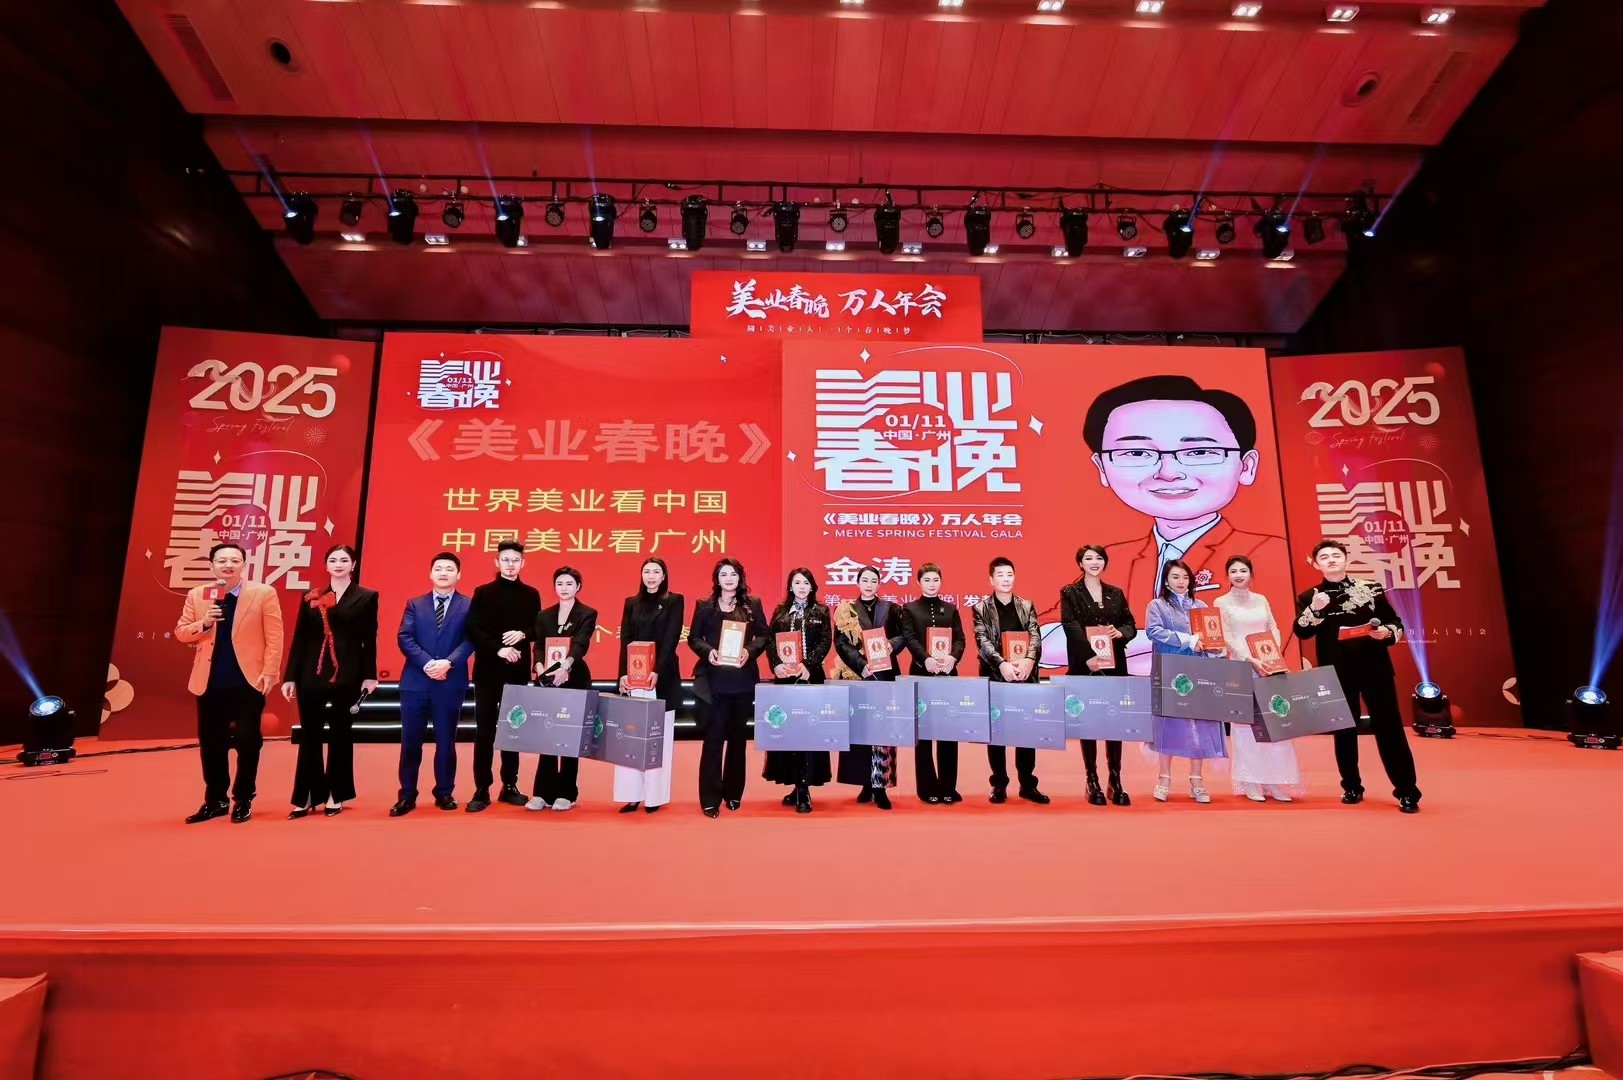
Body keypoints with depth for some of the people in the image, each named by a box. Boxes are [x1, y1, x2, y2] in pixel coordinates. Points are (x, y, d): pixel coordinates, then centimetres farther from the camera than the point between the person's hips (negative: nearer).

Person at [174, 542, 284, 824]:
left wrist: (269, 672, -12)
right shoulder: (196, 595, 7)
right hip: (210, 682, 3)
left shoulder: (263, 594, -4)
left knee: (247, 742, 2)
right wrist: (203, 624, -12)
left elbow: (273, 637, -6)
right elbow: (180, 633, 8)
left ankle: (243, 800, 16)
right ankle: (215, 801, 24)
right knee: (211, 743, 11)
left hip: (249, 680, -3)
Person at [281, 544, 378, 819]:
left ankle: (335, 796, 18)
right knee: (309, 735, 6)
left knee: (341, 734, 7)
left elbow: (369, 640, -1)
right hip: (312, 675, 2)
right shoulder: (311, 598, 8)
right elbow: (299, 639, 7)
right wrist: (290, 676, 3)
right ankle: (307, 797, 16)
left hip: (347, 677, -2)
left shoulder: (367, 597, 1)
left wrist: (370, 675, -4)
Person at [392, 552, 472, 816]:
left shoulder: (469, 606, 3)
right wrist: (428, 663, -15)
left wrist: (448, 663, -21)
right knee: (410, 742, 6)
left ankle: (444, 793, 19)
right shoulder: (414, 604, 10)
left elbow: (469, 640, -6)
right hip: (415, 682, 2)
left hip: (451, 683, -2)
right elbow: (405, 638, -1)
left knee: (446, 741, 7)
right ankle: (407, 795, 17)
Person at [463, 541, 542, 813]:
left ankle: (510, 786, 17)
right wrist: (498, 649, -18)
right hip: (488, 670, -2)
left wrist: (522, 634, -13)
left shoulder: (531, 595, 8)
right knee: (484, 730, 0)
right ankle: (482, 791, 7)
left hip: (518, 671, 2)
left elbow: (539, 629, 7)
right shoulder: (483, 593, 2)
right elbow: (474, 630, -6)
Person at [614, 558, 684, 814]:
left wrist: (657, 672, -20)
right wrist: (623, 674, -10)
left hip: (663, 677, -3)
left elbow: (671, 640, -8)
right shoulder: (631, 603, 11)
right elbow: (624, 641, 4)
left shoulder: (674, 601, 1)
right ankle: (632, 795, 9)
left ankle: (655, 796, 8)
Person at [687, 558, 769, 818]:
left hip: (743, 681, 2)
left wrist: (750, 651, -13)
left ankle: (734, 793, 24)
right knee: (713, 738, -2)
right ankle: (710, 799, 5)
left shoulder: (753, 605, 6)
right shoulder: (704, 606, 4)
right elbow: (693, 638, 4)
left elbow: (764, 635, 5)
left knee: (738, 737, 11)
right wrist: (708, 652, -15)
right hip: (713, 681, -2)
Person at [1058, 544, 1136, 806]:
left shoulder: (1116, 593, 13)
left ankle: (1116, 782, 15)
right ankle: (1092, 782, 11)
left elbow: (1131, 625, 12)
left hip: (1115, 666, 3)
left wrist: (1121, 632, -12)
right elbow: (1072, 628, -11)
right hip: (1084, 667, -3)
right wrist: (1089, 657, -23)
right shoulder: (1069, 593, 0)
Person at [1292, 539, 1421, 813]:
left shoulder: (1371, 588, 6)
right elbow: (1301, 632, -7)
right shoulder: (1309, 597, 4)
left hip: (1375, 667, 0)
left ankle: (1407, 792, 9)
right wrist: (1314, 610, -22)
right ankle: (1352, 787, 20)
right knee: (1343, 730, 8)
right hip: (1336, 672, 0)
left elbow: (1396, 623, 8)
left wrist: (1387, 632, -13)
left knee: (1389, 726, 0)